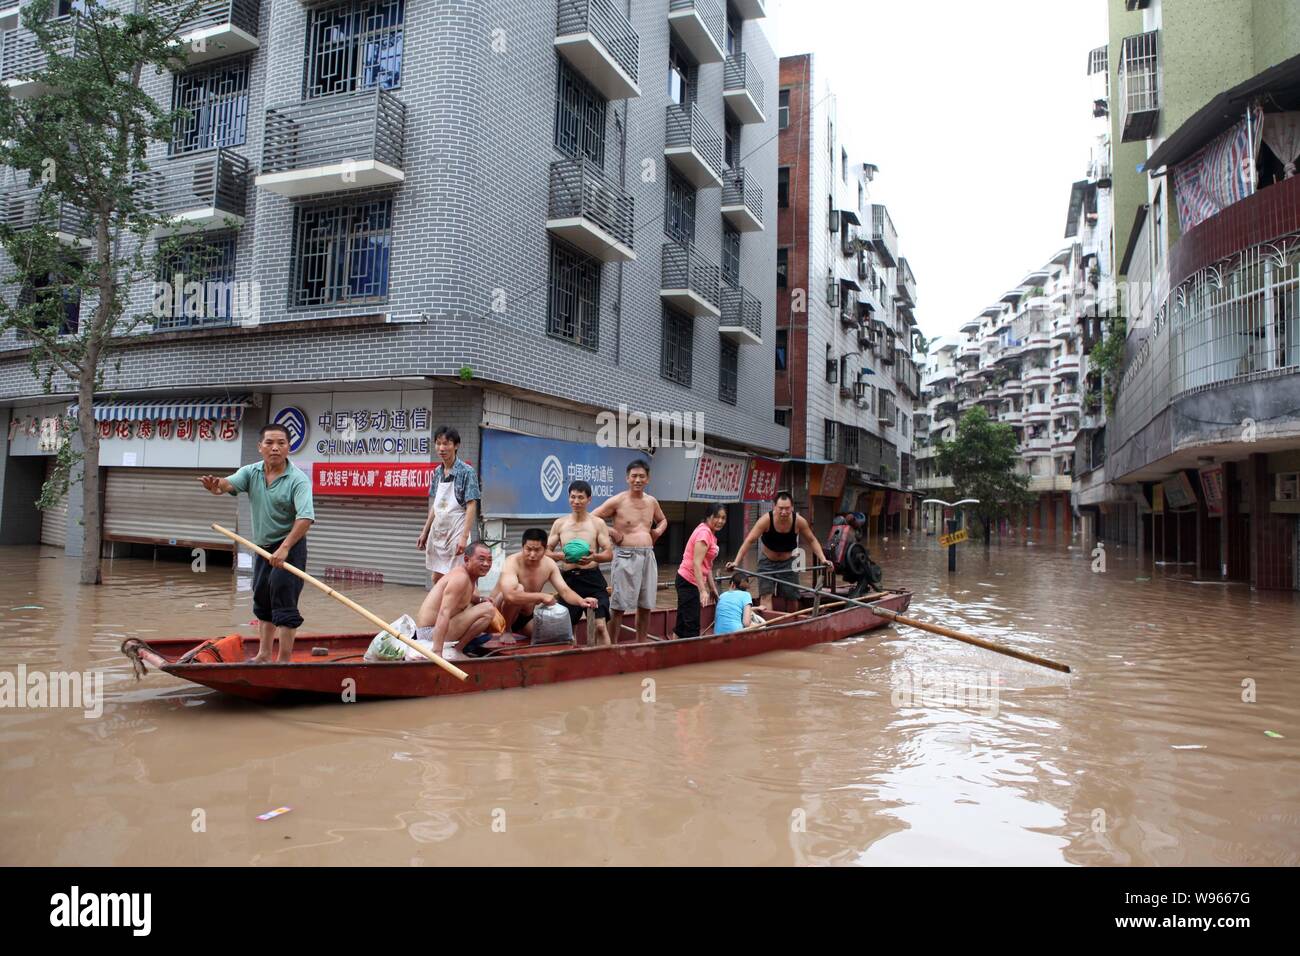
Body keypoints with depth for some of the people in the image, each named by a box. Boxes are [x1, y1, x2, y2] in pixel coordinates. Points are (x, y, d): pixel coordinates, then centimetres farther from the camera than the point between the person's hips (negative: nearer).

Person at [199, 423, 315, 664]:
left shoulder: (298, 479, -16)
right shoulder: (251, 472, 1)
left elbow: (305, 517, -27)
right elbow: (229, 484, -18)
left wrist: (284, 548, -34)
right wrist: (216, 485, -43)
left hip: (290, 547, -7)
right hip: (262, 548, 7)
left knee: (284, 605, -9)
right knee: (262, 604, 16)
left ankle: (285, 661, -4)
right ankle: (264, 656, 28)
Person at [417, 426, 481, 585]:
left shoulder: (467, 472, -11)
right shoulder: (437, 472, 9)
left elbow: (471, 506, -13)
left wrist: (464, 537, -20)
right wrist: (425, 532, 15)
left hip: (456, 531, -7)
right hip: (438, 531, 7)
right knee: (436, 580, 12)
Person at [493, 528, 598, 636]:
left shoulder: (549, 564, -7)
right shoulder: (512, 563, -26)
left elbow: (565, 591, -11)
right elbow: (509, 595, -43)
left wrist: (581, 601, -32)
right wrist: (541, 596, -47)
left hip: (526, 617, 6)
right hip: (501, 616, -6)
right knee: (519, 588, -32)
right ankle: (505, 631, -12)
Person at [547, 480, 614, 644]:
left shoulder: (598, 523, 2)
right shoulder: (559, 523, 9)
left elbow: (609, 554, 0)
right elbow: (546, 550, 9)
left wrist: (594, 557, -22)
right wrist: (558, 556, -13)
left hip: (592, 579, -2)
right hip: (568, 579, 3)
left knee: (600, 626, -11)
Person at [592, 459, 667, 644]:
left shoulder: (651, 502, 10)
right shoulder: (617, 501, -6)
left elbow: (663, 520, 30)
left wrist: (658, 530, 10)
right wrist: (611, 532, -12)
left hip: (648, 556, 6)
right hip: (625, 557, -6)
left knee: (645, 606, 11)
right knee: (618, 606, -3)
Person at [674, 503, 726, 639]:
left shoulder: (710, 533, 13)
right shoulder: (704, 532, -16)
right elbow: (696, 564, -24)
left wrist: (712, 587, 19)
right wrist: (703, 591, -28)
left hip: (687, 581, 10)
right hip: (689, 582, -10)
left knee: (682, 625, 13)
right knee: (692, 627, -8)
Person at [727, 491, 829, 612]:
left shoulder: (798, 521, -20)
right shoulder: (767, 519, -26)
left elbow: (812, 541, -4)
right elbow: (749, 541, -25)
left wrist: (823, 559, -14)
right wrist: (736, 562, -32)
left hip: (788, 562, 2)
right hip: (767, 561, -2)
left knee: (792, 597, 5)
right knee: (766, 594, -14)